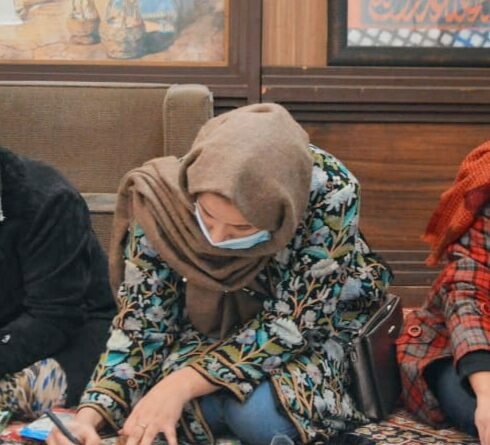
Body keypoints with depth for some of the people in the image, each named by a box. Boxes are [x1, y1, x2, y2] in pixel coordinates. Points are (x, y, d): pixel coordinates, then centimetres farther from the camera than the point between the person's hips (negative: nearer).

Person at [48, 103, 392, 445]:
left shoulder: (330, 193, -33)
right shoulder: (164, 198, -26)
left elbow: (293, 323, -27)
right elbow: (141, 322, -17)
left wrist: (183, 382, -36)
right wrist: (90, 414, -32)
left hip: (315, 329, -2)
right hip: (213, 328, 2)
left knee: (258, 415, -31)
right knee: (188, 406, -29)